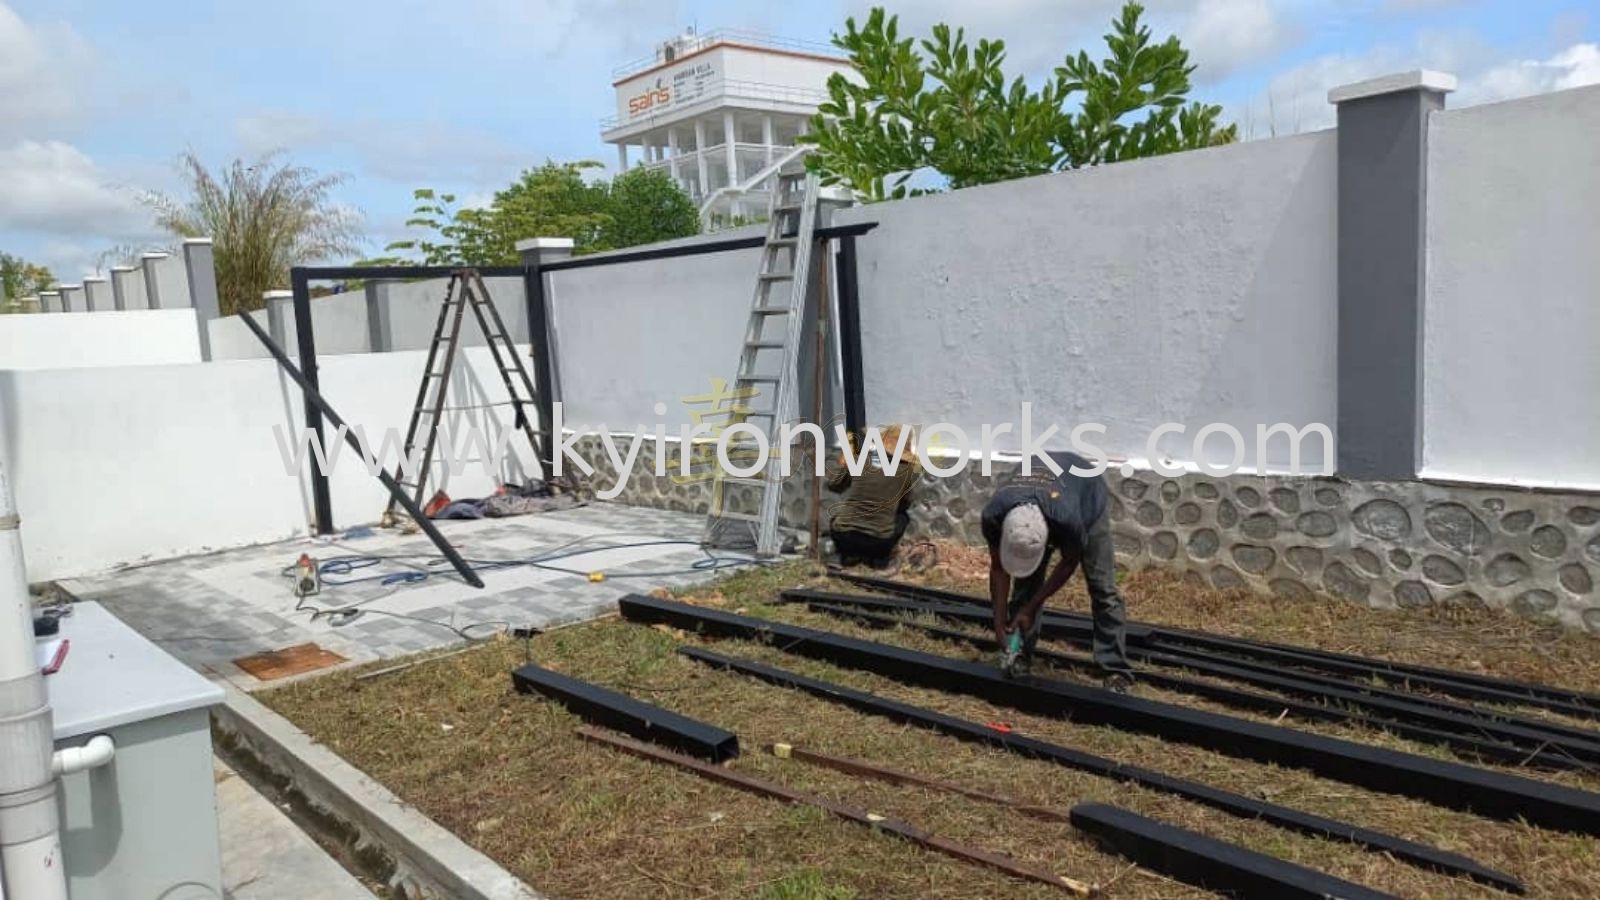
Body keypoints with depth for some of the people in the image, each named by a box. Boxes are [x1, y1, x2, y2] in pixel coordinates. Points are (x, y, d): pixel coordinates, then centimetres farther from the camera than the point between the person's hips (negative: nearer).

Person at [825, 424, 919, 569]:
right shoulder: (907, 469, -4)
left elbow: (834, 485, 14)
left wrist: (840, 462, 27)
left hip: (843, 537, 1)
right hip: (879, 542, -1)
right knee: (903, 516, 29)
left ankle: (849, 554, 16)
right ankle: (879, 556, 11)